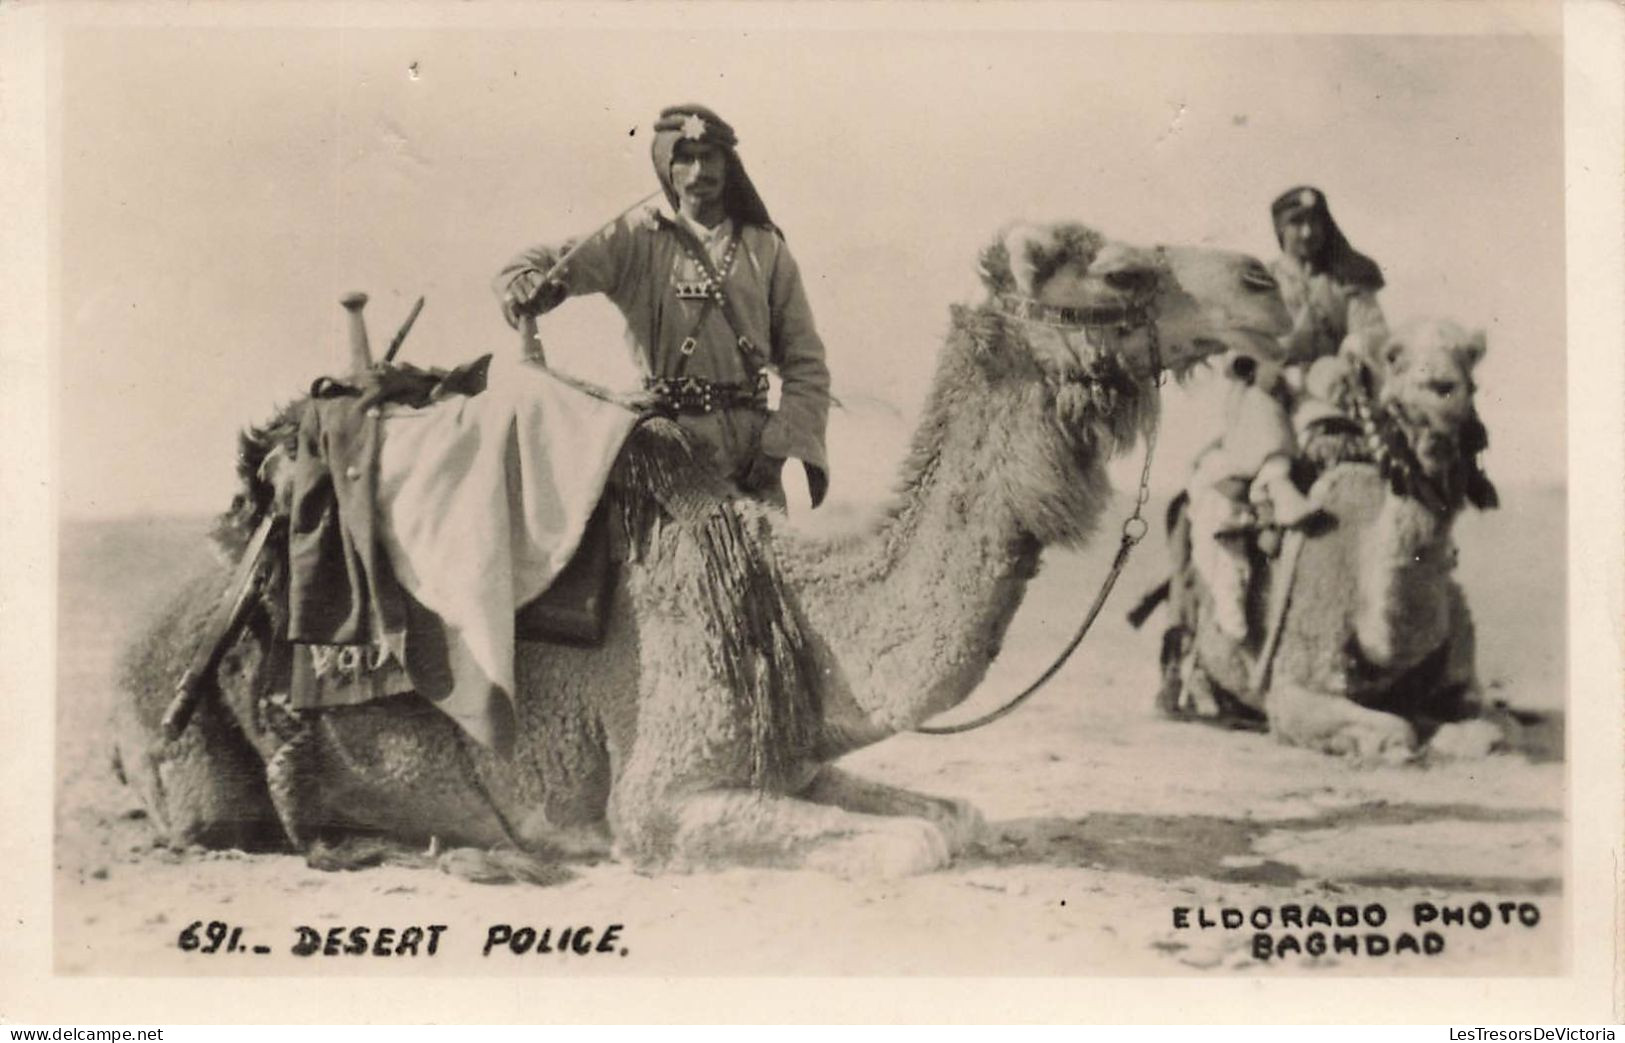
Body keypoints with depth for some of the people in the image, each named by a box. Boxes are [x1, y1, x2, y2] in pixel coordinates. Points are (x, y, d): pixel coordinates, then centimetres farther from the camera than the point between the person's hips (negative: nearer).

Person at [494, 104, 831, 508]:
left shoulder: (766, 247, 12)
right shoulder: (637, 237, 6)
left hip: (753, 443, 2)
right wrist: (530, 287, -26)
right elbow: (539, 263, -1)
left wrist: (786, 444, -3)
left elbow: (805, 361, 11)